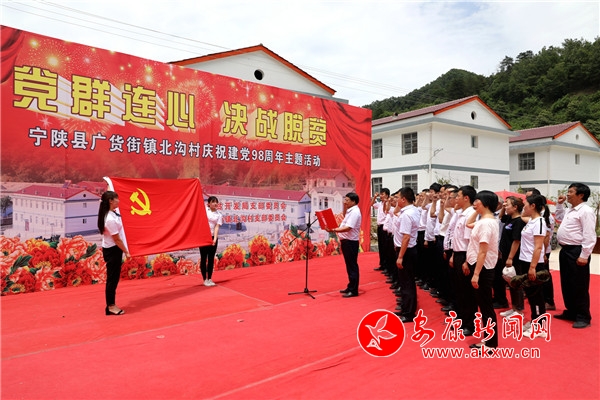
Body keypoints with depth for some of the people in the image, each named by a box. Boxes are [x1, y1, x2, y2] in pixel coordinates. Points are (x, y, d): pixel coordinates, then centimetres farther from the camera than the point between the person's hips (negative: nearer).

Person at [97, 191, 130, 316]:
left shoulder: (112, 213, 1)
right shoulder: (110, 219, -25)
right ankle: (110, 306, 11)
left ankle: (111, 305, 24)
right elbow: (117, 239, -19)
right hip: (112, 251, -10)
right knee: (112, 279, 0)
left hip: (113, 249, 10)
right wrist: (126, 252, -11)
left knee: (114, 278, 15)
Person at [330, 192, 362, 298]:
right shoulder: (350, 211, 12)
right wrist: (345, 207, 16)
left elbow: (347, 228, -26)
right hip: (346, 241, 10)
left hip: (351, 242, -10)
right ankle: (350, 287, 26)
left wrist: (333, 230, -30)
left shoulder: (355, 212, -17)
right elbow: (345, 218, 30)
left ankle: (354, 290, 4)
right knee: (349, 265, 16)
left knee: (352, 266, -3)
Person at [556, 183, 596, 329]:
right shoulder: (570, 210, 14)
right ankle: (571, 312, 29)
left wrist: (584, 256, -22)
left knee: (579, 286, 0)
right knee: (566, 284, 16)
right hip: (565, 250, 10)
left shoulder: (586, 211, -14)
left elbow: (589, 236, -19)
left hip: (576, 251, -9)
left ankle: (583, 317, 12)